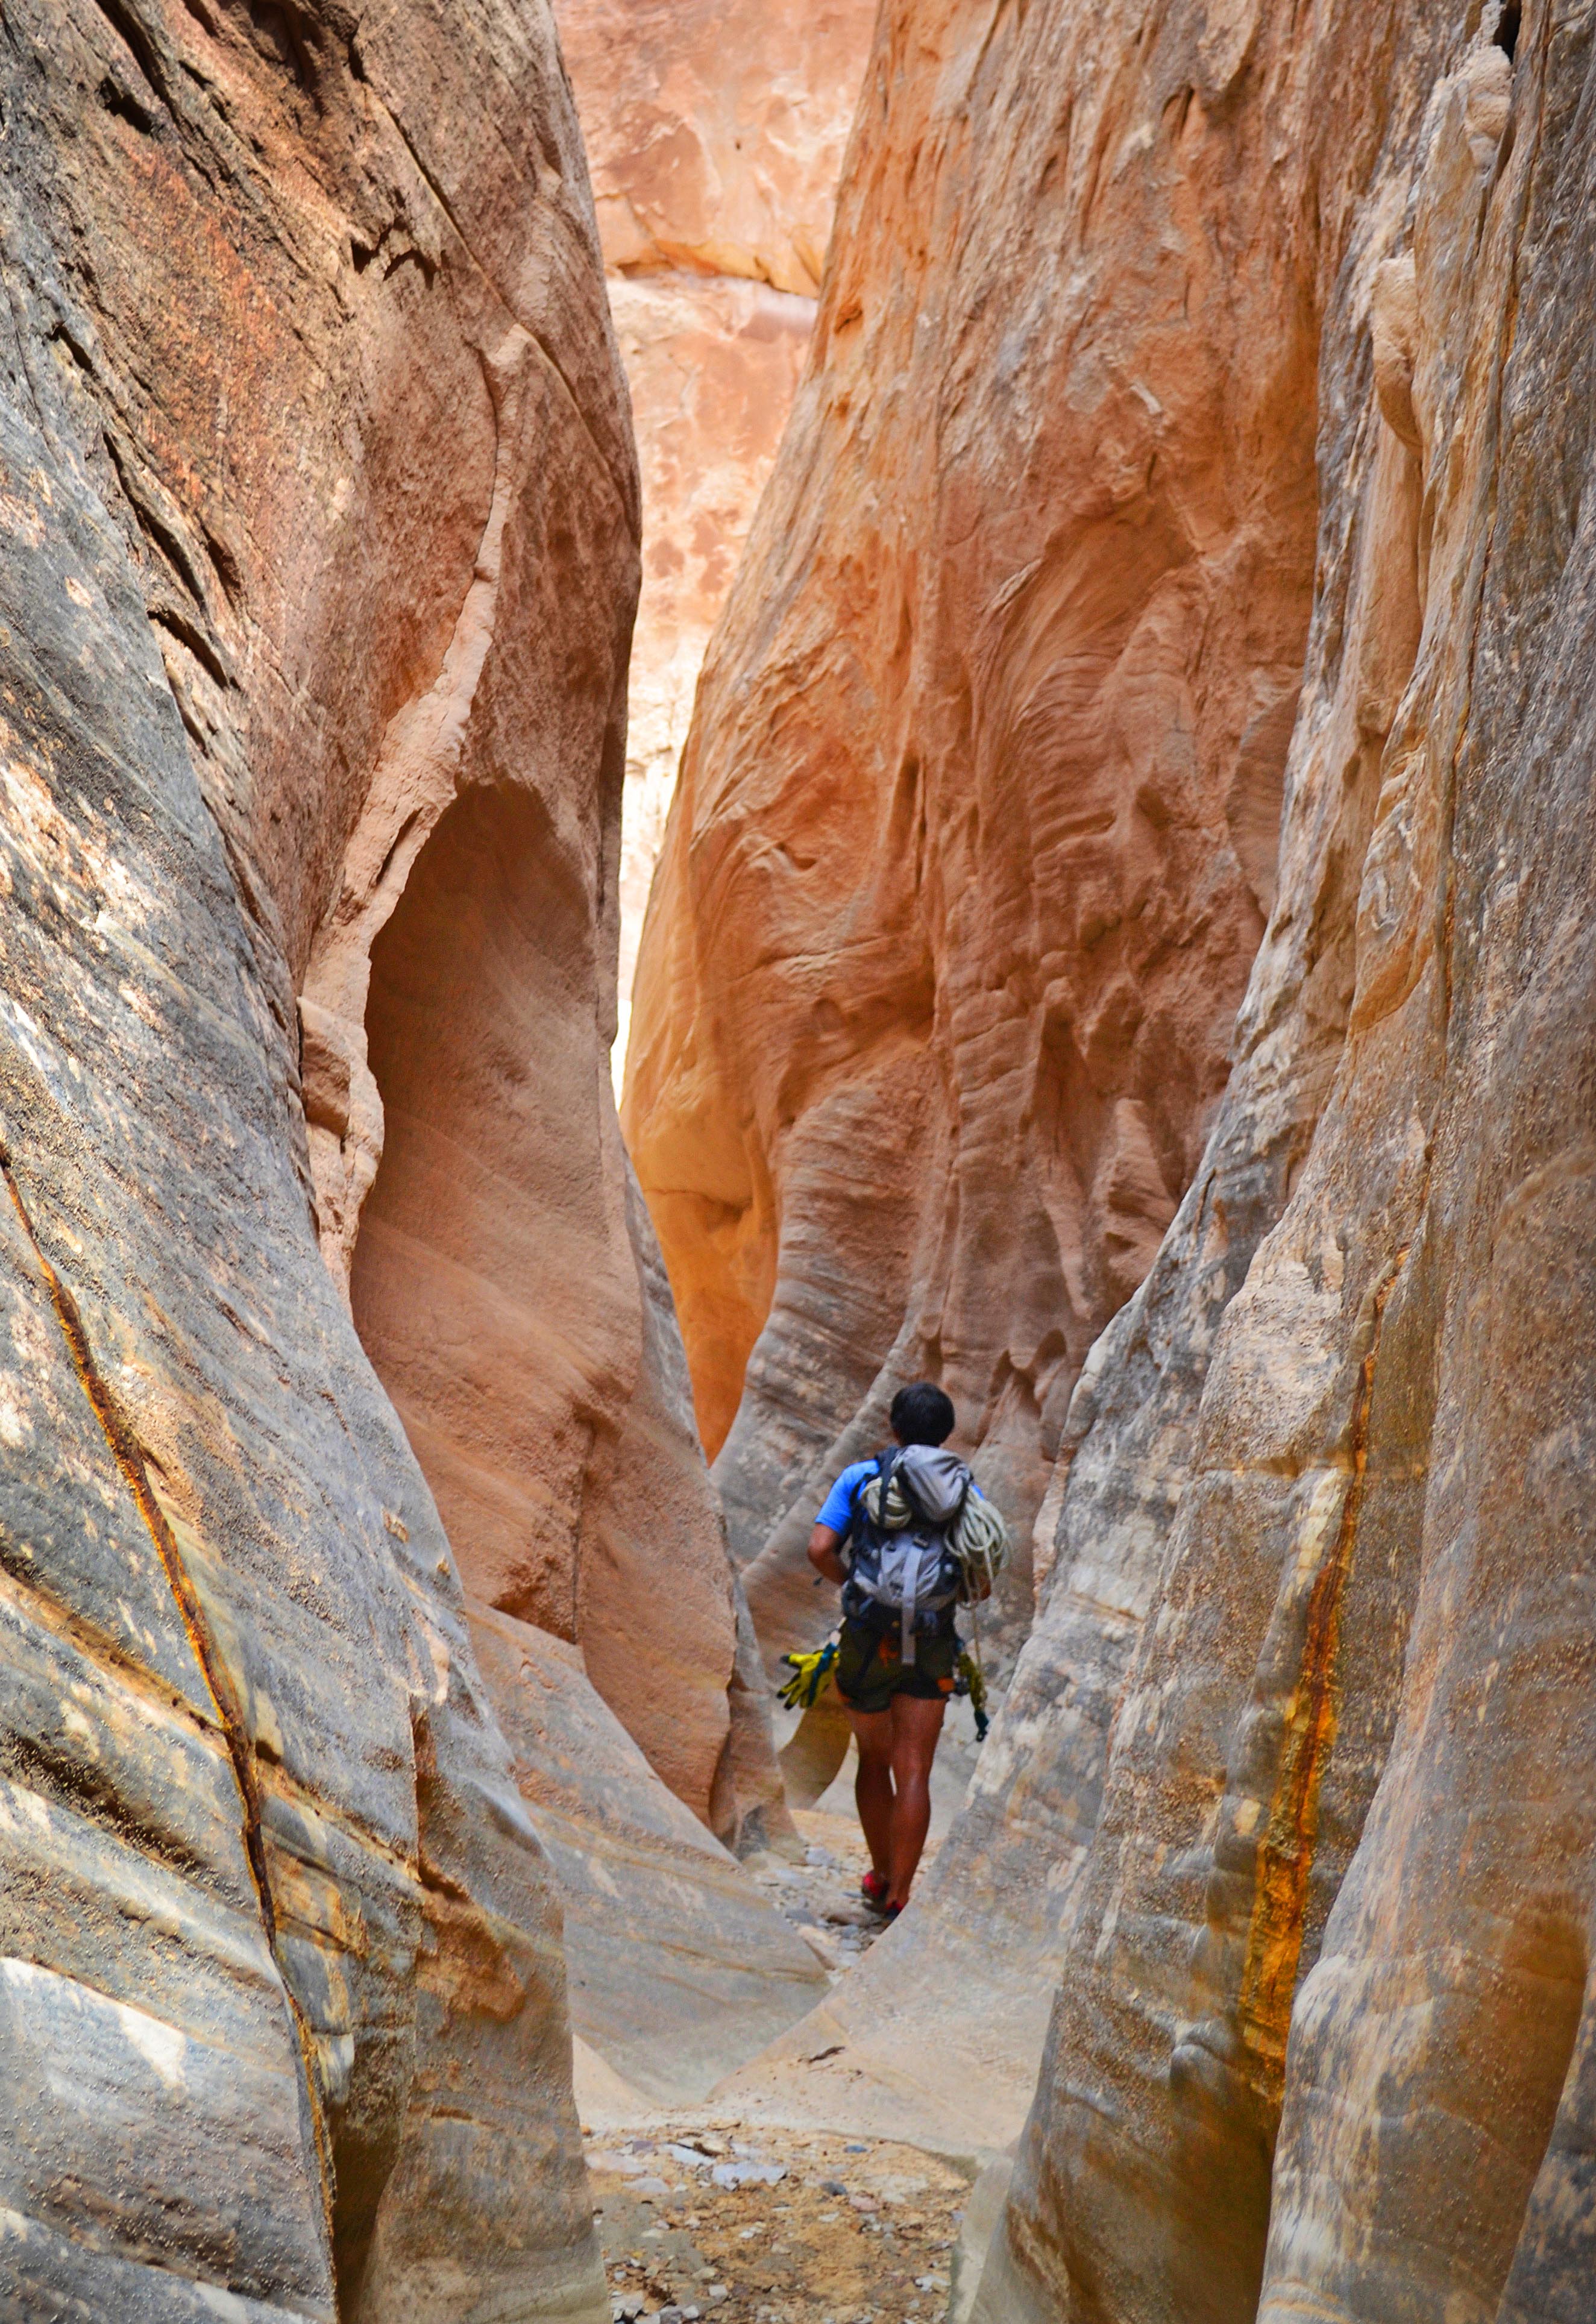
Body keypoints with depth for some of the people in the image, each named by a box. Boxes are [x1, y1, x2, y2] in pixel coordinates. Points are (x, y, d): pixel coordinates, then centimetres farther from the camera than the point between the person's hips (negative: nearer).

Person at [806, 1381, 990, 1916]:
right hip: (931, 1650, 0)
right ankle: (898, 1897, -6)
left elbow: (820, 1550, -8)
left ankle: (881, 1876, 31)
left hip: (866, 1644, 0)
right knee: (913, 1773, 0)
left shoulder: (860, 1477, 3)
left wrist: (849, 1582, 12)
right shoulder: (966, 1489, 7)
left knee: (874, 1761, 19)